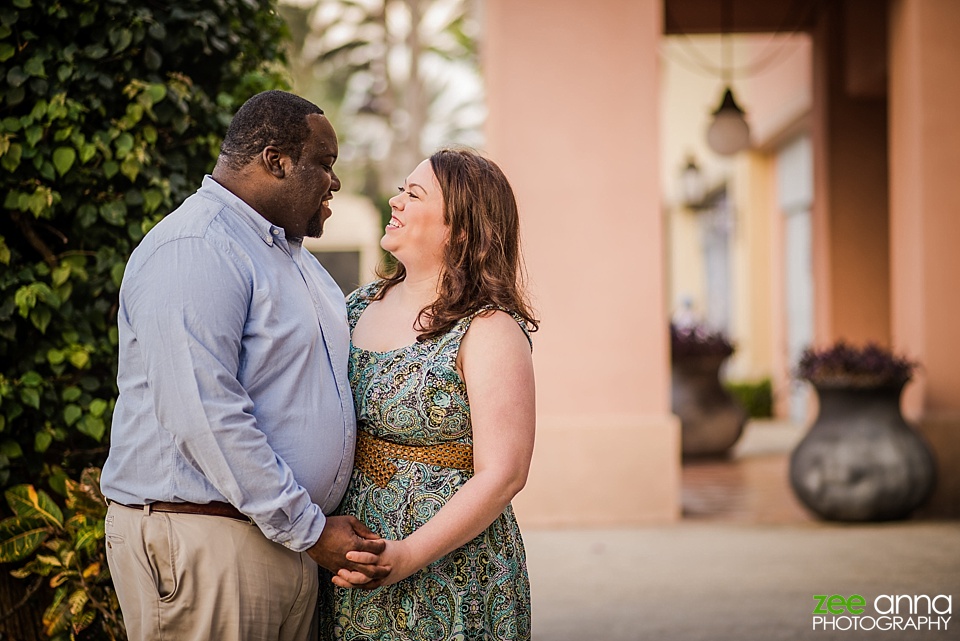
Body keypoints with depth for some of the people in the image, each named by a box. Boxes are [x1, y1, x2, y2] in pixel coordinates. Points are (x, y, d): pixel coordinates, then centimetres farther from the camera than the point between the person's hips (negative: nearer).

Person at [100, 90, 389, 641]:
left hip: (291, 533, 9)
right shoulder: (194, 250, -15)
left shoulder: (290, 251, 18)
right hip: (204, 540, -9)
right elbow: (205, 417, -23)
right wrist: (310, 531, -18)